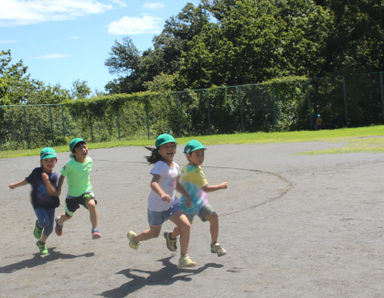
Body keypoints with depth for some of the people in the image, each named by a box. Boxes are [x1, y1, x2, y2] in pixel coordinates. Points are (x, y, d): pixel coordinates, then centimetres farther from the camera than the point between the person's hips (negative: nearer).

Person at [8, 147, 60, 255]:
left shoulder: (54, 176, -10)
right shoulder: (37, 171, -9)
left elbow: (52, 193, -18)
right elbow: (28, 180, 11)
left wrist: (47, 181, -32)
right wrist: (15, 185, 24)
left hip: (50, 203, 1)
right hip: (38, 203, -1)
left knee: (49, 228, 7)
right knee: (44, 222, -25)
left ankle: (41, 243, 37)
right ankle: (38, 225, 13)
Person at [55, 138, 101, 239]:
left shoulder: (89, 160, -11)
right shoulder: (70, 165, -24)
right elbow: (62, 176, -10)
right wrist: (58, 190, -11)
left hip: (86, 191, 2)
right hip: (73, 194, -2)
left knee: (92, 205, -31)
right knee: (68, 216, 19)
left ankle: (95, 229, -22)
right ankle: (59, 222, 56)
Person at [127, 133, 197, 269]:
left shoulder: (176, 166, 3)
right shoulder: (160, 166, -23)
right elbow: (153, 183, -40)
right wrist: (162, 194, -58)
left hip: (172, 203, 6)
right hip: (157, 206, -6)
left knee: (186, 226, -12)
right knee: (154, 233, 15)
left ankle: (184, 258, -2)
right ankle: (134, 237, 48)